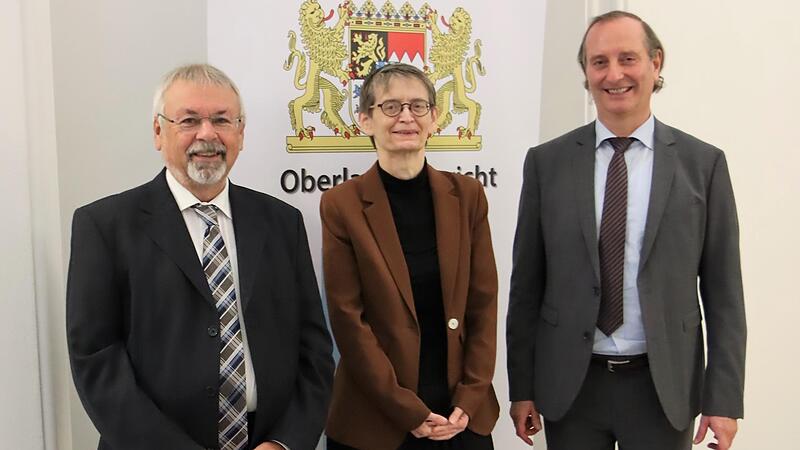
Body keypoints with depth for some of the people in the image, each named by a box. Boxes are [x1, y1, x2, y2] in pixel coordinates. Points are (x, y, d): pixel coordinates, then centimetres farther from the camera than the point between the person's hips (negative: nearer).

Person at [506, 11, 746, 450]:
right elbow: (526, 285, 0)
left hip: (663, 388, 0)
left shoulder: (703, 163, -2)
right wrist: (521, 388, 0)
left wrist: (723, 399, -3)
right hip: (570, 385, 1)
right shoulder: (546, 162, -1)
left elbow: (722, 291, -1)